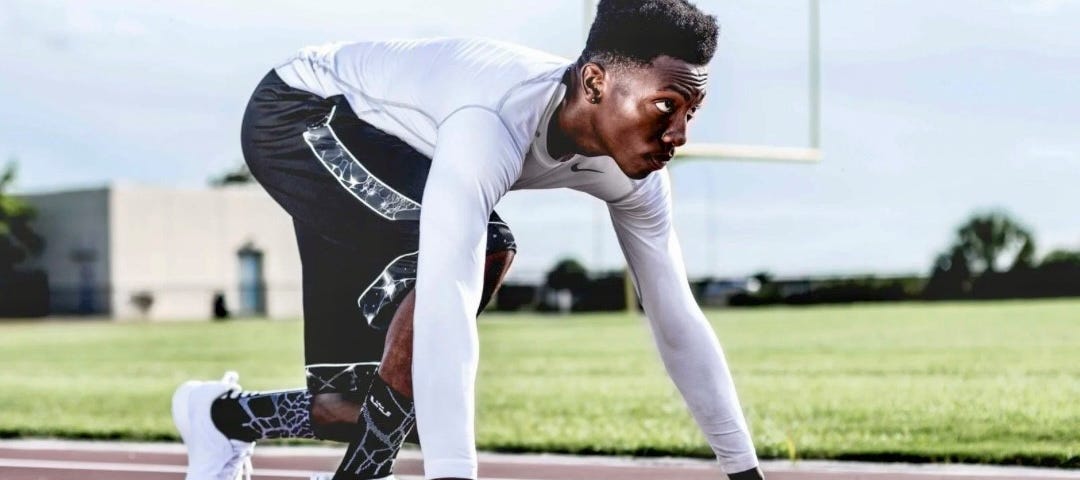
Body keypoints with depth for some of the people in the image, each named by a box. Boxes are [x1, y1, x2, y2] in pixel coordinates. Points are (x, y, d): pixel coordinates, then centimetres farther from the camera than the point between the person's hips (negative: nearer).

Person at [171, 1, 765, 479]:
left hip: (381, 143, 8)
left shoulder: (632, 169, -17)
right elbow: (445, 308, -51)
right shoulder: (494, 123, -42)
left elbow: (677, 321, -9)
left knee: (374, 410, 1)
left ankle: (224, 415, 28)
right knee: (483, 251, -31)